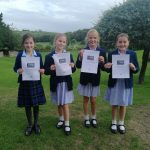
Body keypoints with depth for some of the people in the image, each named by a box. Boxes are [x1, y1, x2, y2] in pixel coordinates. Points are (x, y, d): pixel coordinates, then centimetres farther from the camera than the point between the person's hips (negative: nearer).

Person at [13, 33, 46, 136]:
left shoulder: (38, 55, -1)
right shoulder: (20, 55, -4)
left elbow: (42, 67, 6)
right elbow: (15, 68, 3)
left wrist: (42, 71, -15)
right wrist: (18, 71, -19)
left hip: (36, 83, 1)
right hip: (25, 83, 0)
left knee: (36, 104, 11)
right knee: (27, 105, 11)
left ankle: (36, 124, 32)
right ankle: (30, 125, 31)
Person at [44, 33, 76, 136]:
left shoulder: (69, 55, -2)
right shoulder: (49, 56, -5)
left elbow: (73, 70, 2)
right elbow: (46, 72, -5)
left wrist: (72, 66, -20)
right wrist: (50, 69, -26)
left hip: (66, 83, -1)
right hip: (56, 83, 1)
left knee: (65, 104, 2)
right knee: (59, 104, 17)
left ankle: (67, 124, 16)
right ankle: (61, 119, 38)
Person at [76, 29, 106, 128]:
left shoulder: (102, 51, -6)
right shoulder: (83, 51, -7)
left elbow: (104, 68, -5)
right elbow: (78, 66, -9)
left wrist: (102, 62, -25)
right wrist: (80, 57, -25)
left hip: (95, 80, 0)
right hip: (85, 79, 0)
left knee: (93, 100, 9)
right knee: (86, 99, 12)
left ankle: (93, 118, 31)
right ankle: (86, 118, 28)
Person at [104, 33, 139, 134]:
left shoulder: (132, 54, -3)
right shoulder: (111, 54, -5)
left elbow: (137, 69, -1)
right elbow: (109, 70, -2)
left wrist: (133, 68, -22)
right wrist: (107, 67, -24)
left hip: (126, 83, 1)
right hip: (114, 83, 0)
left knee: (123, 105, 14)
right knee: (114, 105, 12)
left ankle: (121, 123, 32)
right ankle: (114, 123, 31)